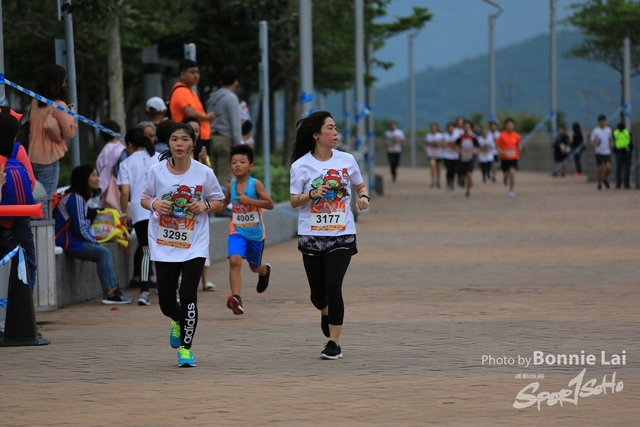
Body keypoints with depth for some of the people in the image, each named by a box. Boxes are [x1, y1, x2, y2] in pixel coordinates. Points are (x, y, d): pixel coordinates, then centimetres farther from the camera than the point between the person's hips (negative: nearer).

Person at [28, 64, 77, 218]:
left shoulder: (35, 103, 6)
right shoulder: (59, 105, -12)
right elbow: (69, 133, -9)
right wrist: (71, 117, 8)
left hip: (32, 157, 6)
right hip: (49, 158, -6)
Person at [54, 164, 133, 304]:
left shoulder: (81, 197, 17)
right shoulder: (75, 198, -16)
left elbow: (84, 225, 17)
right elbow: (80, 229, -19)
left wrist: (93, 240, 4)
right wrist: (94, 242, -6)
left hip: (73, 240, 10)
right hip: (67, 243, -10)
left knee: (104, 253, 2)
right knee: (103, 253, -16)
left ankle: (113, 291, -5)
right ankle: (109, 292, -15)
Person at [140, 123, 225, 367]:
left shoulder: (204, 173, -6)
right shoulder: (156, 171, -4)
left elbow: (218, 201, 6)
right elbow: (144, 199, 9)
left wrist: (204, 205, -15)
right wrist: (154, 204, -14)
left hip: (194, 245, -1)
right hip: (163, 245, 1)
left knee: (188, 296, -10)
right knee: (166, 302, 5)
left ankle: (185, 349, 6)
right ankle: (177, 321, 43)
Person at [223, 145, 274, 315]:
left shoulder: (256, 184, -14)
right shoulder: (231, 186, -2)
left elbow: (270, 204, -20)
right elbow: (224, 203, 17)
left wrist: (249, 200, -30)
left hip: (255, 233, -1)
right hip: (237, 232, 1)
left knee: (255, 267, 19)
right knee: (235, 260, -24)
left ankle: (265, 271, 58)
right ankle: (236, 298, -28)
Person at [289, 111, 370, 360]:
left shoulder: (347, 160, 1)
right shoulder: (301, 166, -4)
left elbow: (360, 186, 16)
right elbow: (294, 201, -1)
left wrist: (364, 196, -6)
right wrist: (311, 195, -20)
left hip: (342, 235, 0)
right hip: (311, 236, 0)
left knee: (333, 287, -13)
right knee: (318, 292, 8)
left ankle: (334, 343, -3)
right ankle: (326, 313, 46)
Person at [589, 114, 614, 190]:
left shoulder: (608, 130, 7)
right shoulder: (595, 131, -4)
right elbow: (590, 142, -4)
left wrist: (611, 143, -1)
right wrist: (594, 144, -26)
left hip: (607, 152, 2)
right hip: (599, 153, -2)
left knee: (608, 168, -11)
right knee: (600, 169, 0)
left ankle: (605, 179, 16)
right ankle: (599, 183, 17)